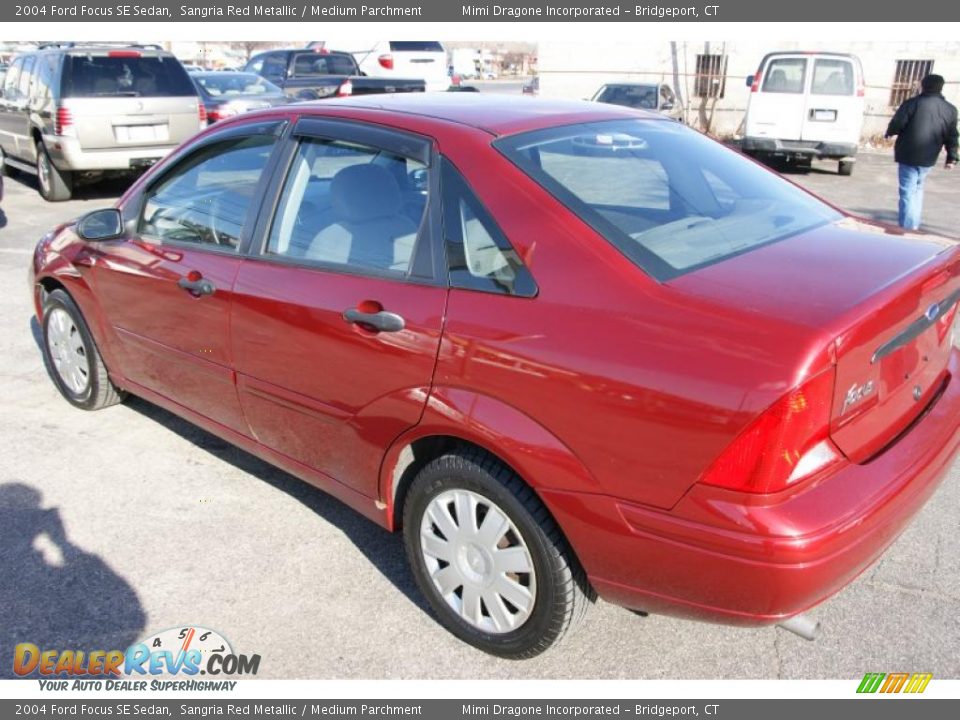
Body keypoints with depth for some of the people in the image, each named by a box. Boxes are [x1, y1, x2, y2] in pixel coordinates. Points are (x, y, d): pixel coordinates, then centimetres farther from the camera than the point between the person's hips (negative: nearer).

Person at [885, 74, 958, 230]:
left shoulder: (912, 103, -7)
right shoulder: (950, 110, 8)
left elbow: (896, 124, -10)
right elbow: (951, 137, 9)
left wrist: (889, 133, 11)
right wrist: (952, 158, 16)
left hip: (908, 155, -5)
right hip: (929, 159, 5)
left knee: (908, 192, -3)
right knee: (917, 188, 22)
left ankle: (907, 228, -8)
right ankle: (914, 225, 25)